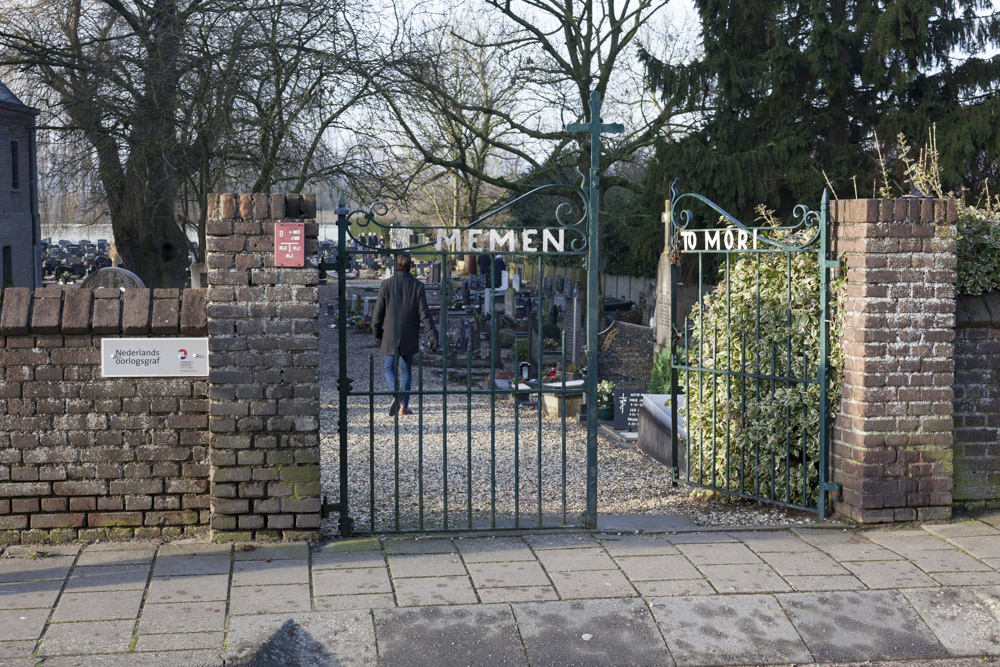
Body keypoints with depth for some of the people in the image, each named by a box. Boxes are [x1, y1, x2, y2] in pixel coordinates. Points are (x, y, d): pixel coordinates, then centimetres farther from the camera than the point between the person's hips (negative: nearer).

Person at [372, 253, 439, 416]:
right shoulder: (418, 286, -4)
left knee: (389, 369, 7)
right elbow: (424, 313, -7)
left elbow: (379, 311, -4)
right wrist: (433, 335, -4)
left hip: (389, 337, -1)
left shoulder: (386, 284, -6)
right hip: (409, 338, 1)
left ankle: (397, 392, -22)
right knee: (406, 370, 13)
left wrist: (377, 332, 10)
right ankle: (404, 405, 11)